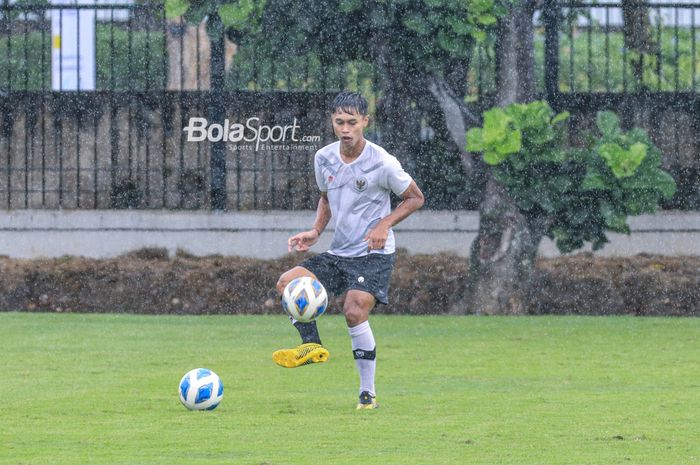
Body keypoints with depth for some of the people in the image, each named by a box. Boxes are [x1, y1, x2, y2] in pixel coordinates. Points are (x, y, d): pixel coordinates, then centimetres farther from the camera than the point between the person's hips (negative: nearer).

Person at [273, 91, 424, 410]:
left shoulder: (382, 163, -14)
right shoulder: (324, 159, 2)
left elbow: (415, 198, -1)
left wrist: (384, 224, -15)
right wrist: (315, 232, 5)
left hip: (373, 254, -6)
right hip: (338, 253, 6)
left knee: (355, 312, -23)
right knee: (287, 282, -11)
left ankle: (368, 393, -13)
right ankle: (312, 346, -2)